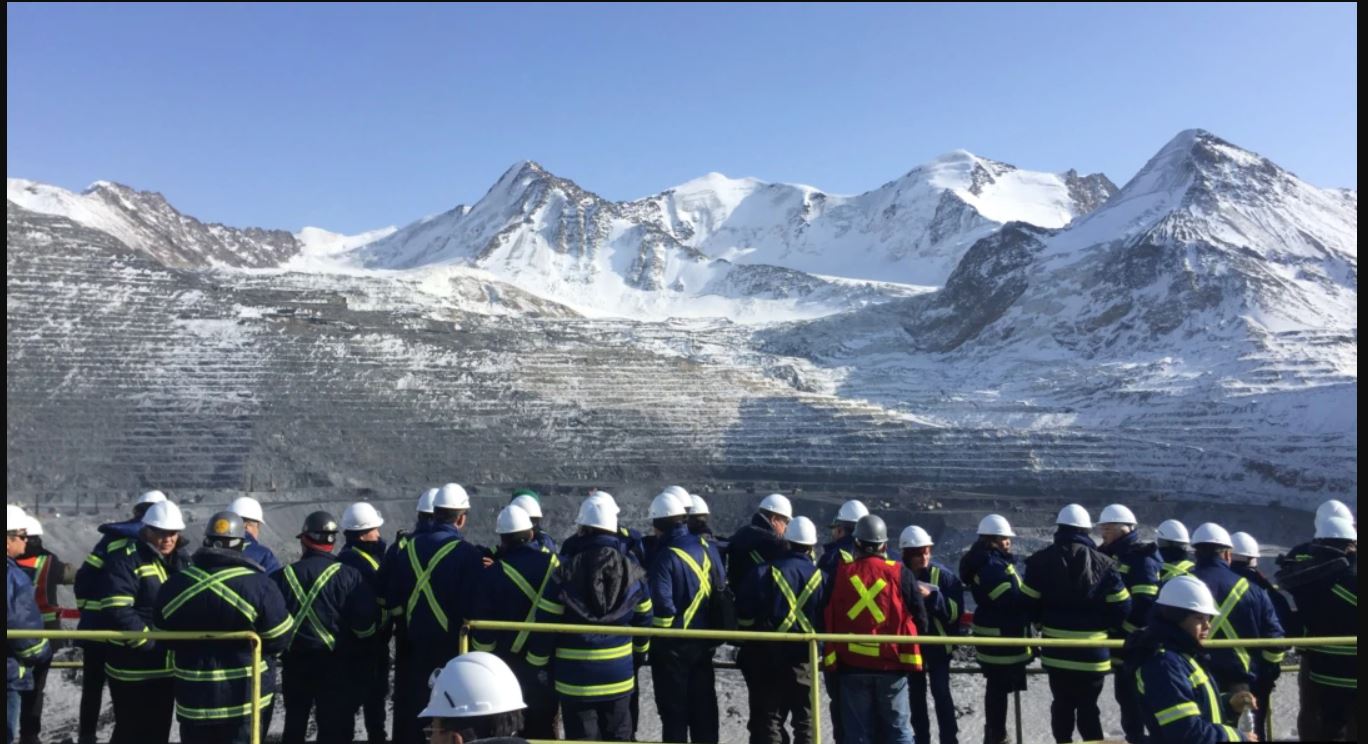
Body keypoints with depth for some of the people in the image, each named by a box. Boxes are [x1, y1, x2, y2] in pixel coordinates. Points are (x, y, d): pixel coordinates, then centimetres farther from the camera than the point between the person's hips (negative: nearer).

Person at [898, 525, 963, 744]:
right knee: (916, 694, 11)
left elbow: (956, 610, -13)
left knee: (941, 693, -6)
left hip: (938, 644, -2)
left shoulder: (943, 575, -9)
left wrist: (932, 597, -25)